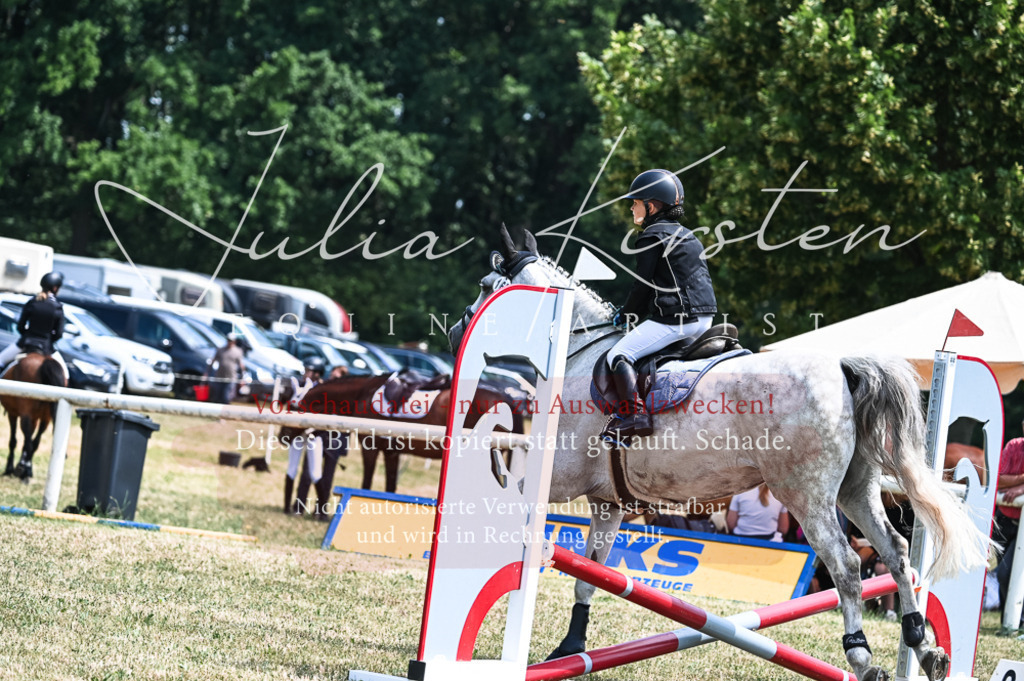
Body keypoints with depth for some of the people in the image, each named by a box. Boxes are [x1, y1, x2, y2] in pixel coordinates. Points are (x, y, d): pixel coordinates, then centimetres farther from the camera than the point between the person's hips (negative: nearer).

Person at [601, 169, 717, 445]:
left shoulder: (651, 238, -6)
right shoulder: (686, 236, 20)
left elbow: (643, 286, -8)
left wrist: (626, 315, 8)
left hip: (673, 319, -9)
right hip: (705, 317, 9)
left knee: (619, 356, -9)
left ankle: (634, 413, -23)